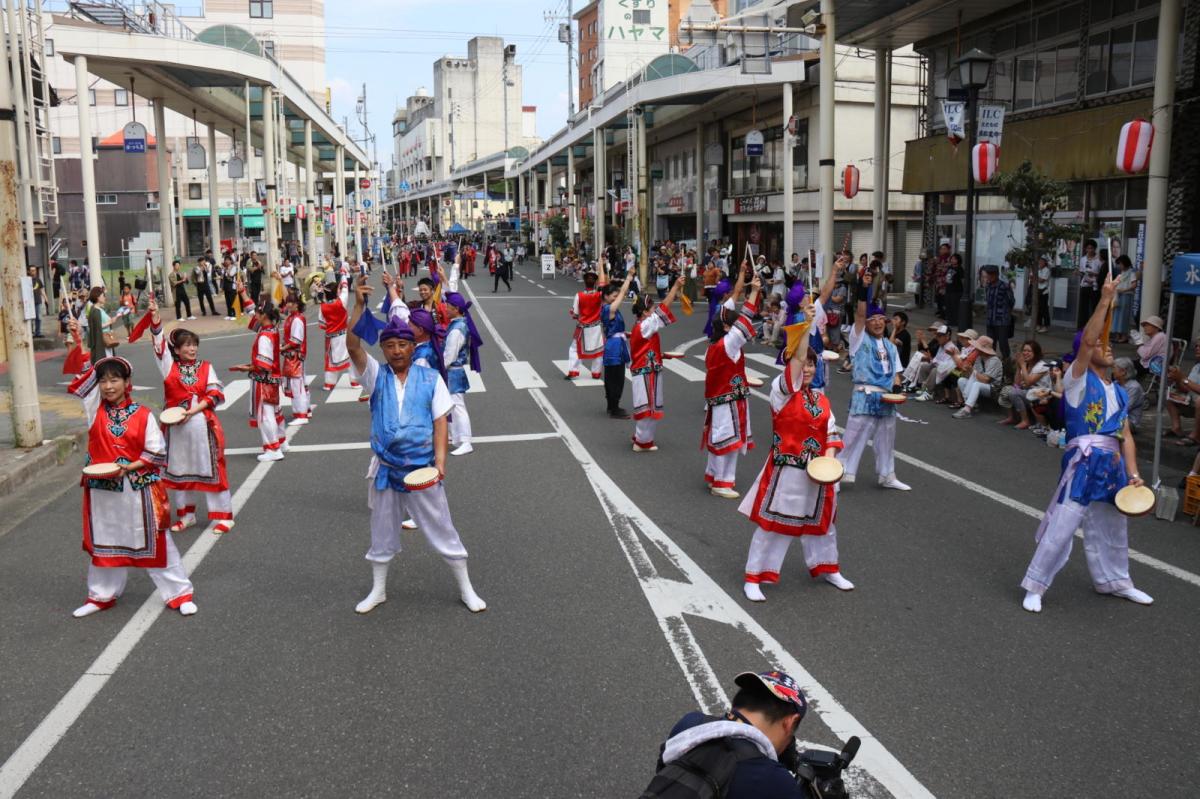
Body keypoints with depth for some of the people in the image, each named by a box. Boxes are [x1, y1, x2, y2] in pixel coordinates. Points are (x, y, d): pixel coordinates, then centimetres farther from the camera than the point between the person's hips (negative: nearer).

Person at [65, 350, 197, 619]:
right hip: (101, 489, 3)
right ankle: (101, 596, 34)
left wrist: (129, 467, -18)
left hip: (138, 488, -3)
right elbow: (83, 376, -7)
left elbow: (157, 452, -7)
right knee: (104, 542, 16)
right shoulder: (95, 408, 1)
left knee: (152, 541, 3)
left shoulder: (143, 415, -7)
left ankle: (180, 593, 11)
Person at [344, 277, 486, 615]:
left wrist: (440, 460, -16)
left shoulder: (430, 378, -2)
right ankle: (378, 590, 35)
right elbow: (353, 346, -16)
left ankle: (466, 589, 21)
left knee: (442, 529, 8)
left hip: (422, 468, -1)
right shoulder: (376, 376, -1)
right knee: (381, 532, 16)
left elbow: (440, 422, -6)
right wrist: (360, 305, -25)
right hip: (386, 468, 2)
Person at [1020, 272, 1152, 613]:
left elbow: (1126, 436, 14)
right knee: (1062, 525, -10)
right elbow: (1087, 341, -19)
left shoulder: (1119, 393, 17)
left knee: (1112, 526, 21)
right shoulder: (1078, 380, -3)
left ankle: (1114, 580, 40)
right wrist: (1105, 300, -19)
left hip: (1113, 465, 7)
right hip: (1083, 462, -7)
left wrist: (1133, 474, 4)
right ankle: (1035, 586, 0)